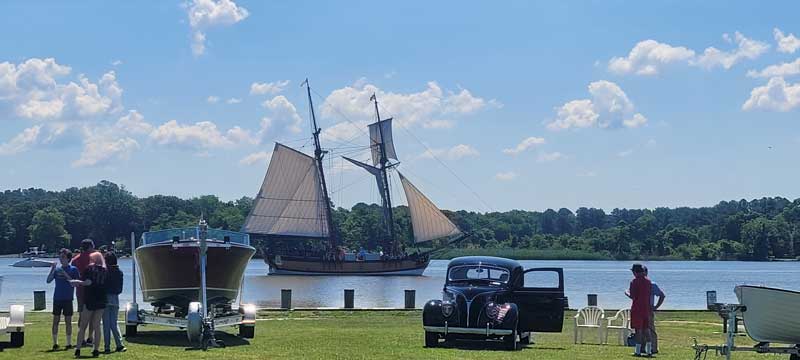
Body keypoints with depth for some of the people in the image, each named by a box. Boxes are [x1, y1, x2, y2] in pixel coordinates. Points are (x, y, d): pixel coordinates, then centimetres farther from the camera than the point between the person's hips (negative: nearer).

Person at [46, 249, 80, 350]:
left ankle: (69, 343, 7)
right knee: (55, 321, 4)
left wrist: (65, 275, -17)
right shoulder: (57, 269, 9)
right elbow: (48, 280, 4)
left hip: (68, 299, -3)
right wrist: (52, 270, -9)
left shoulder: (73, 269, -1)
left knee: (68, 321, 1)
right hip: (57, 298, 3)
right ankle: (55, 343, 10)